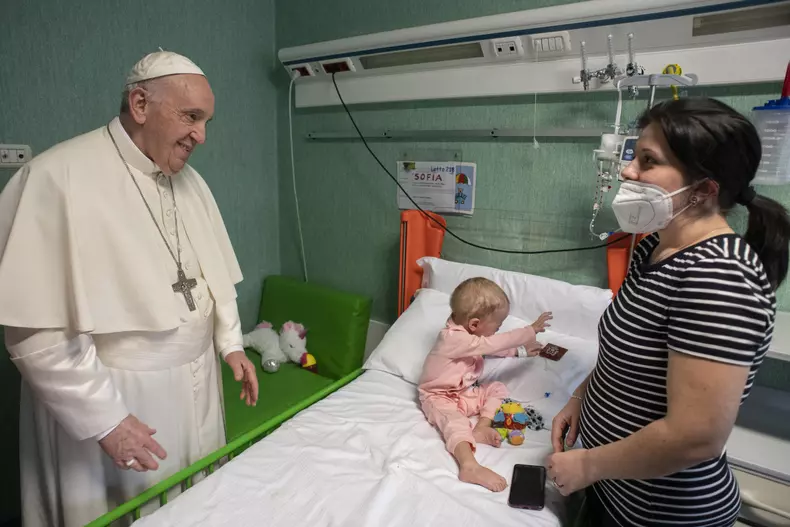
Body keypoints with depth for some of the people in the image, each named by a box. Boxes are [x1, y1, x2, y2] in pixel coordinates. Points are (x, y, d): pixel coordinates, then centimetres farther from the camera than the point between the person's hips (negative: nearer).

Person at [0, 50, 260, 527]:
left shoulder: (190, 180, 5)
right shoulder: (58, 178, -17)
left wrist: (230, 342, 5)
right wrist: (103, 419, -17)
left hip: (197, 385, 6)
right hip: (110, 396, -5)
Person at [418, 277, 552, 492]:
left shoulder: (467, 333, 3)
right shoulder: (454, 338, -29)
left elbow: (494, 348, 23)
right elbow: (493, 344, -29)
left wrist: (521, 351, 25)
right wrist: (529, 331, -21)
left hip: (467, 392, 9)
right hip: (440, 398, -9)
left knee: (498, 389, 1)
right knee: (456, 422, -35)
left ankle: (481, 427, -16)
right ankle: (470, 467, -52)